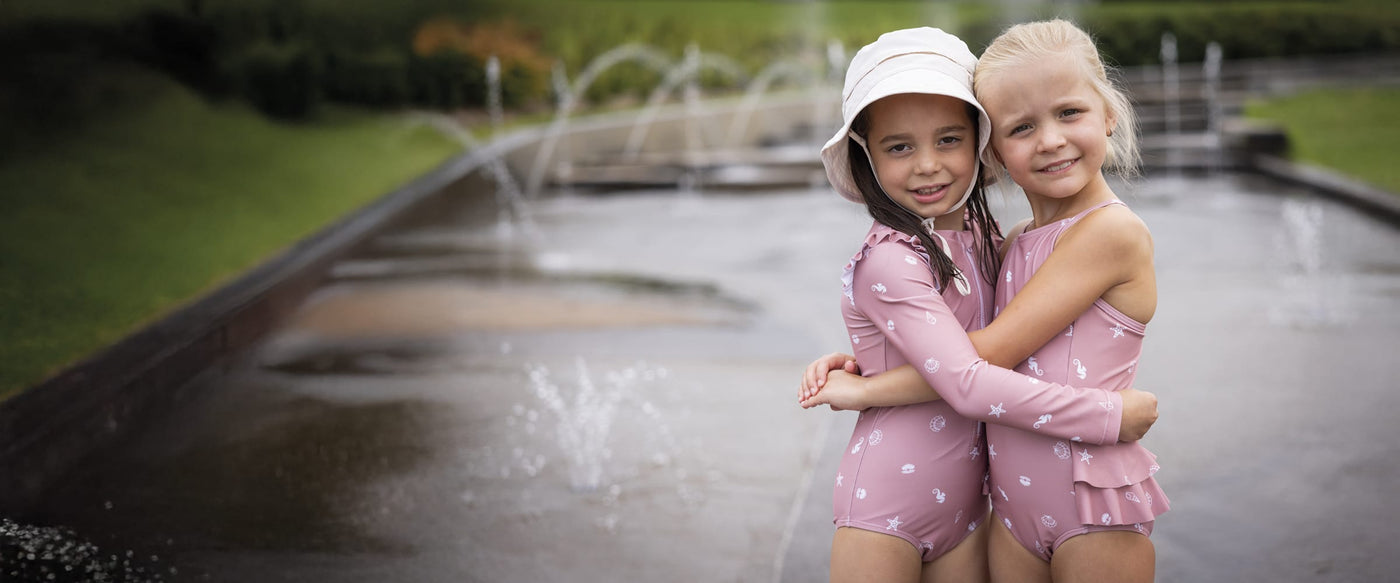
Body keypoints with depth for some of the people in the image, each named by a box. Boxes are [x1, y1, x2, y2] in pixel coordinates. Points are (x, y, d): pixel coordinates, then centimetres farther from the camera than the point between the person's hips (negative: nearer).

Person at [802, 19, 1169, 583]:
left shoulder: (1113, 231, -14)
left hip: (1094, 511, -7)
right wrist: (860, 360, -1)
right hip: (1013, 502, 7)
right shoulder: (1013, 246, 10)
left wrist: (866, 389, -9)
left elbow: (990, 353, -16)